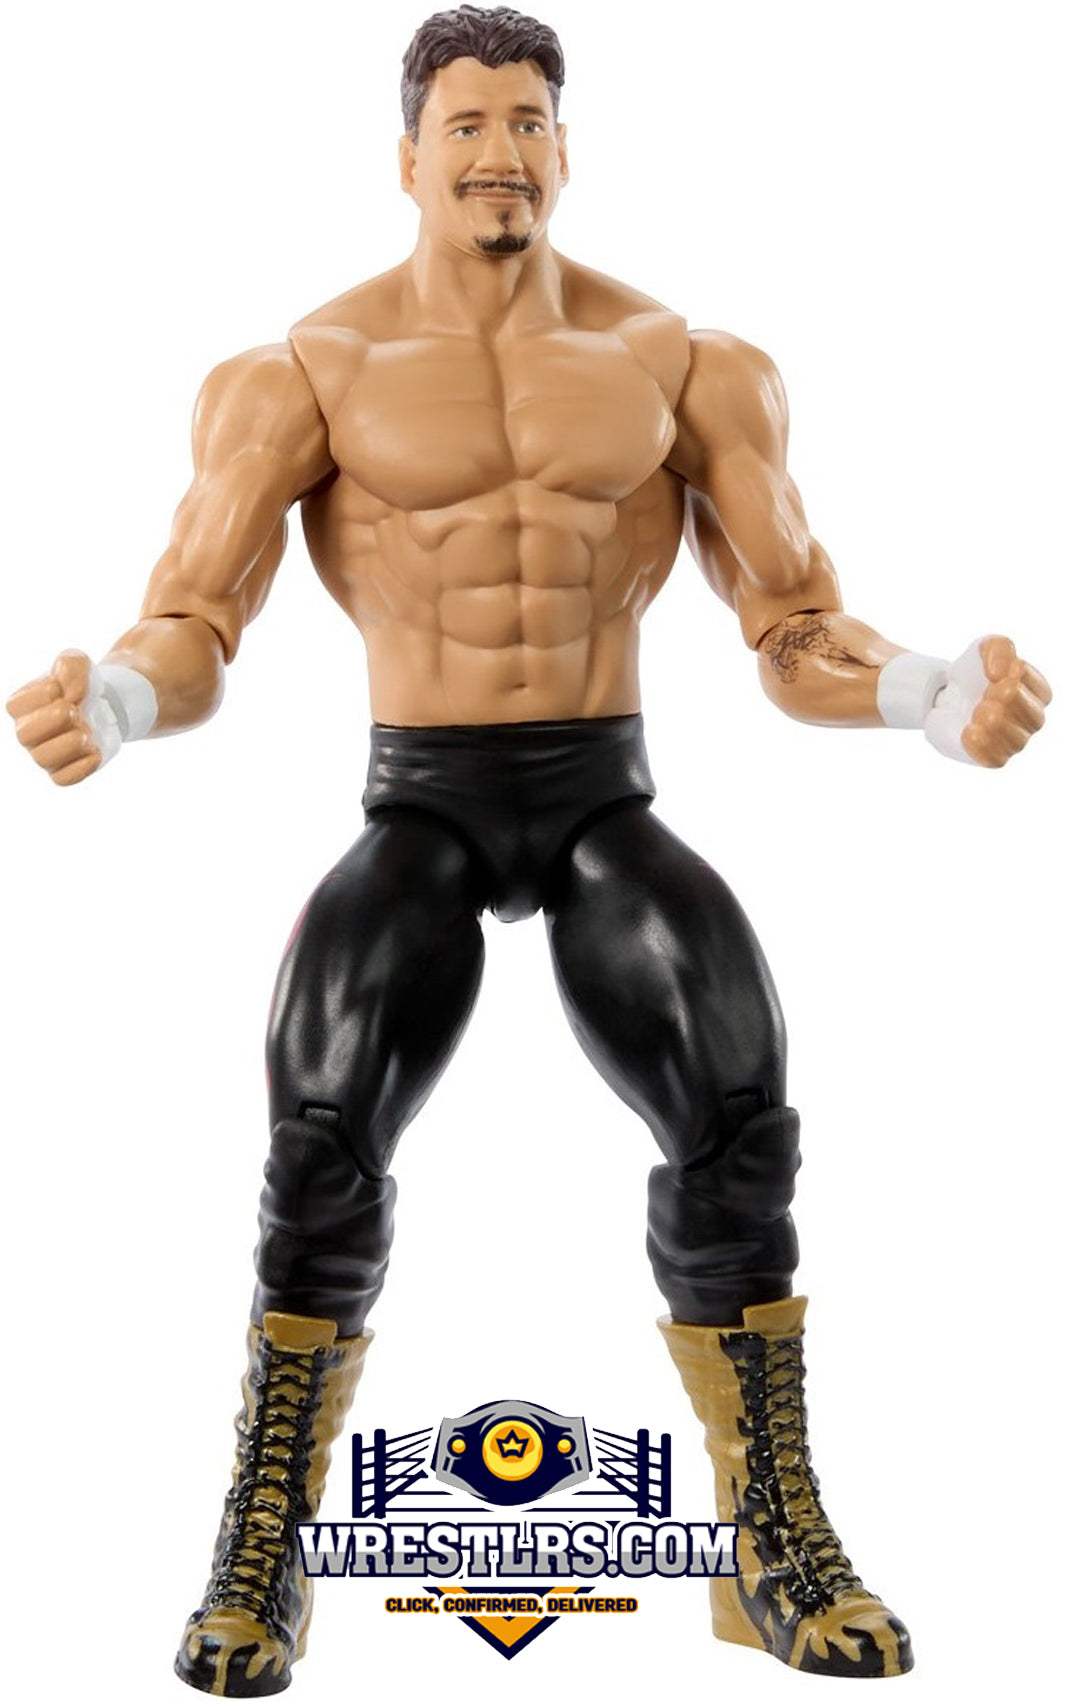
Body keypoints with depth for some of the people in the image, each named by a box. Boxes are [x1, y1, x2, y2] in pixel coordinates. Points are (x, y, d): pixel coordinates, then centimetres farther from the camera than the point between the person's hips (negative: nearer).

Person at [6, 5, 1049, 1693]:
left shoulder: (683, 360, 3)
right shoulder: (306, 372, -1)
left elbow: (801, 641, 1)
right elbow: (190, 634, -8)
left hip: (607, 807, 1)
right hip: (418, 812, -1)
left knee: (737, 1126, -26)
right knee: (326, 1142, -28)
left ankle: (779, 1547, -7)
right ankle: (262, 1562, -7)